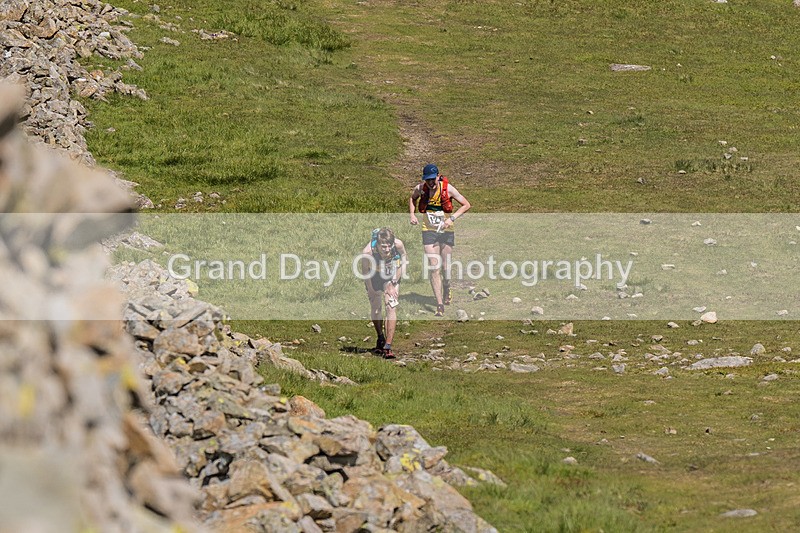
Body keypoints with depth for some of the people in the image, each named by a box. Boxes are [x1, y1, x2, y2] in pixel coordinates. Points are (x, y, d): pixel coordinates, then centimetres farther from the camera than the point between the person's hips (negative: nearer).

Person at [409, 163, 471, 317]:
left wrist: (452, 218, -15)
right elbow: (412, 198, 18)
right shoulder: (420, 189, -6)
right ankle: (439, 304, -8)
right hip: (429, 231, 0)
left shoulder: (447, 189, -12)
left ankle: (446, 287, 43)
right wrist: (412, 214, 3)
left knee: (445, 266, 7)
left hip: (446, 230, 0)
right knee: (434, 268, -9)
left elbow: (466, 205, -4)